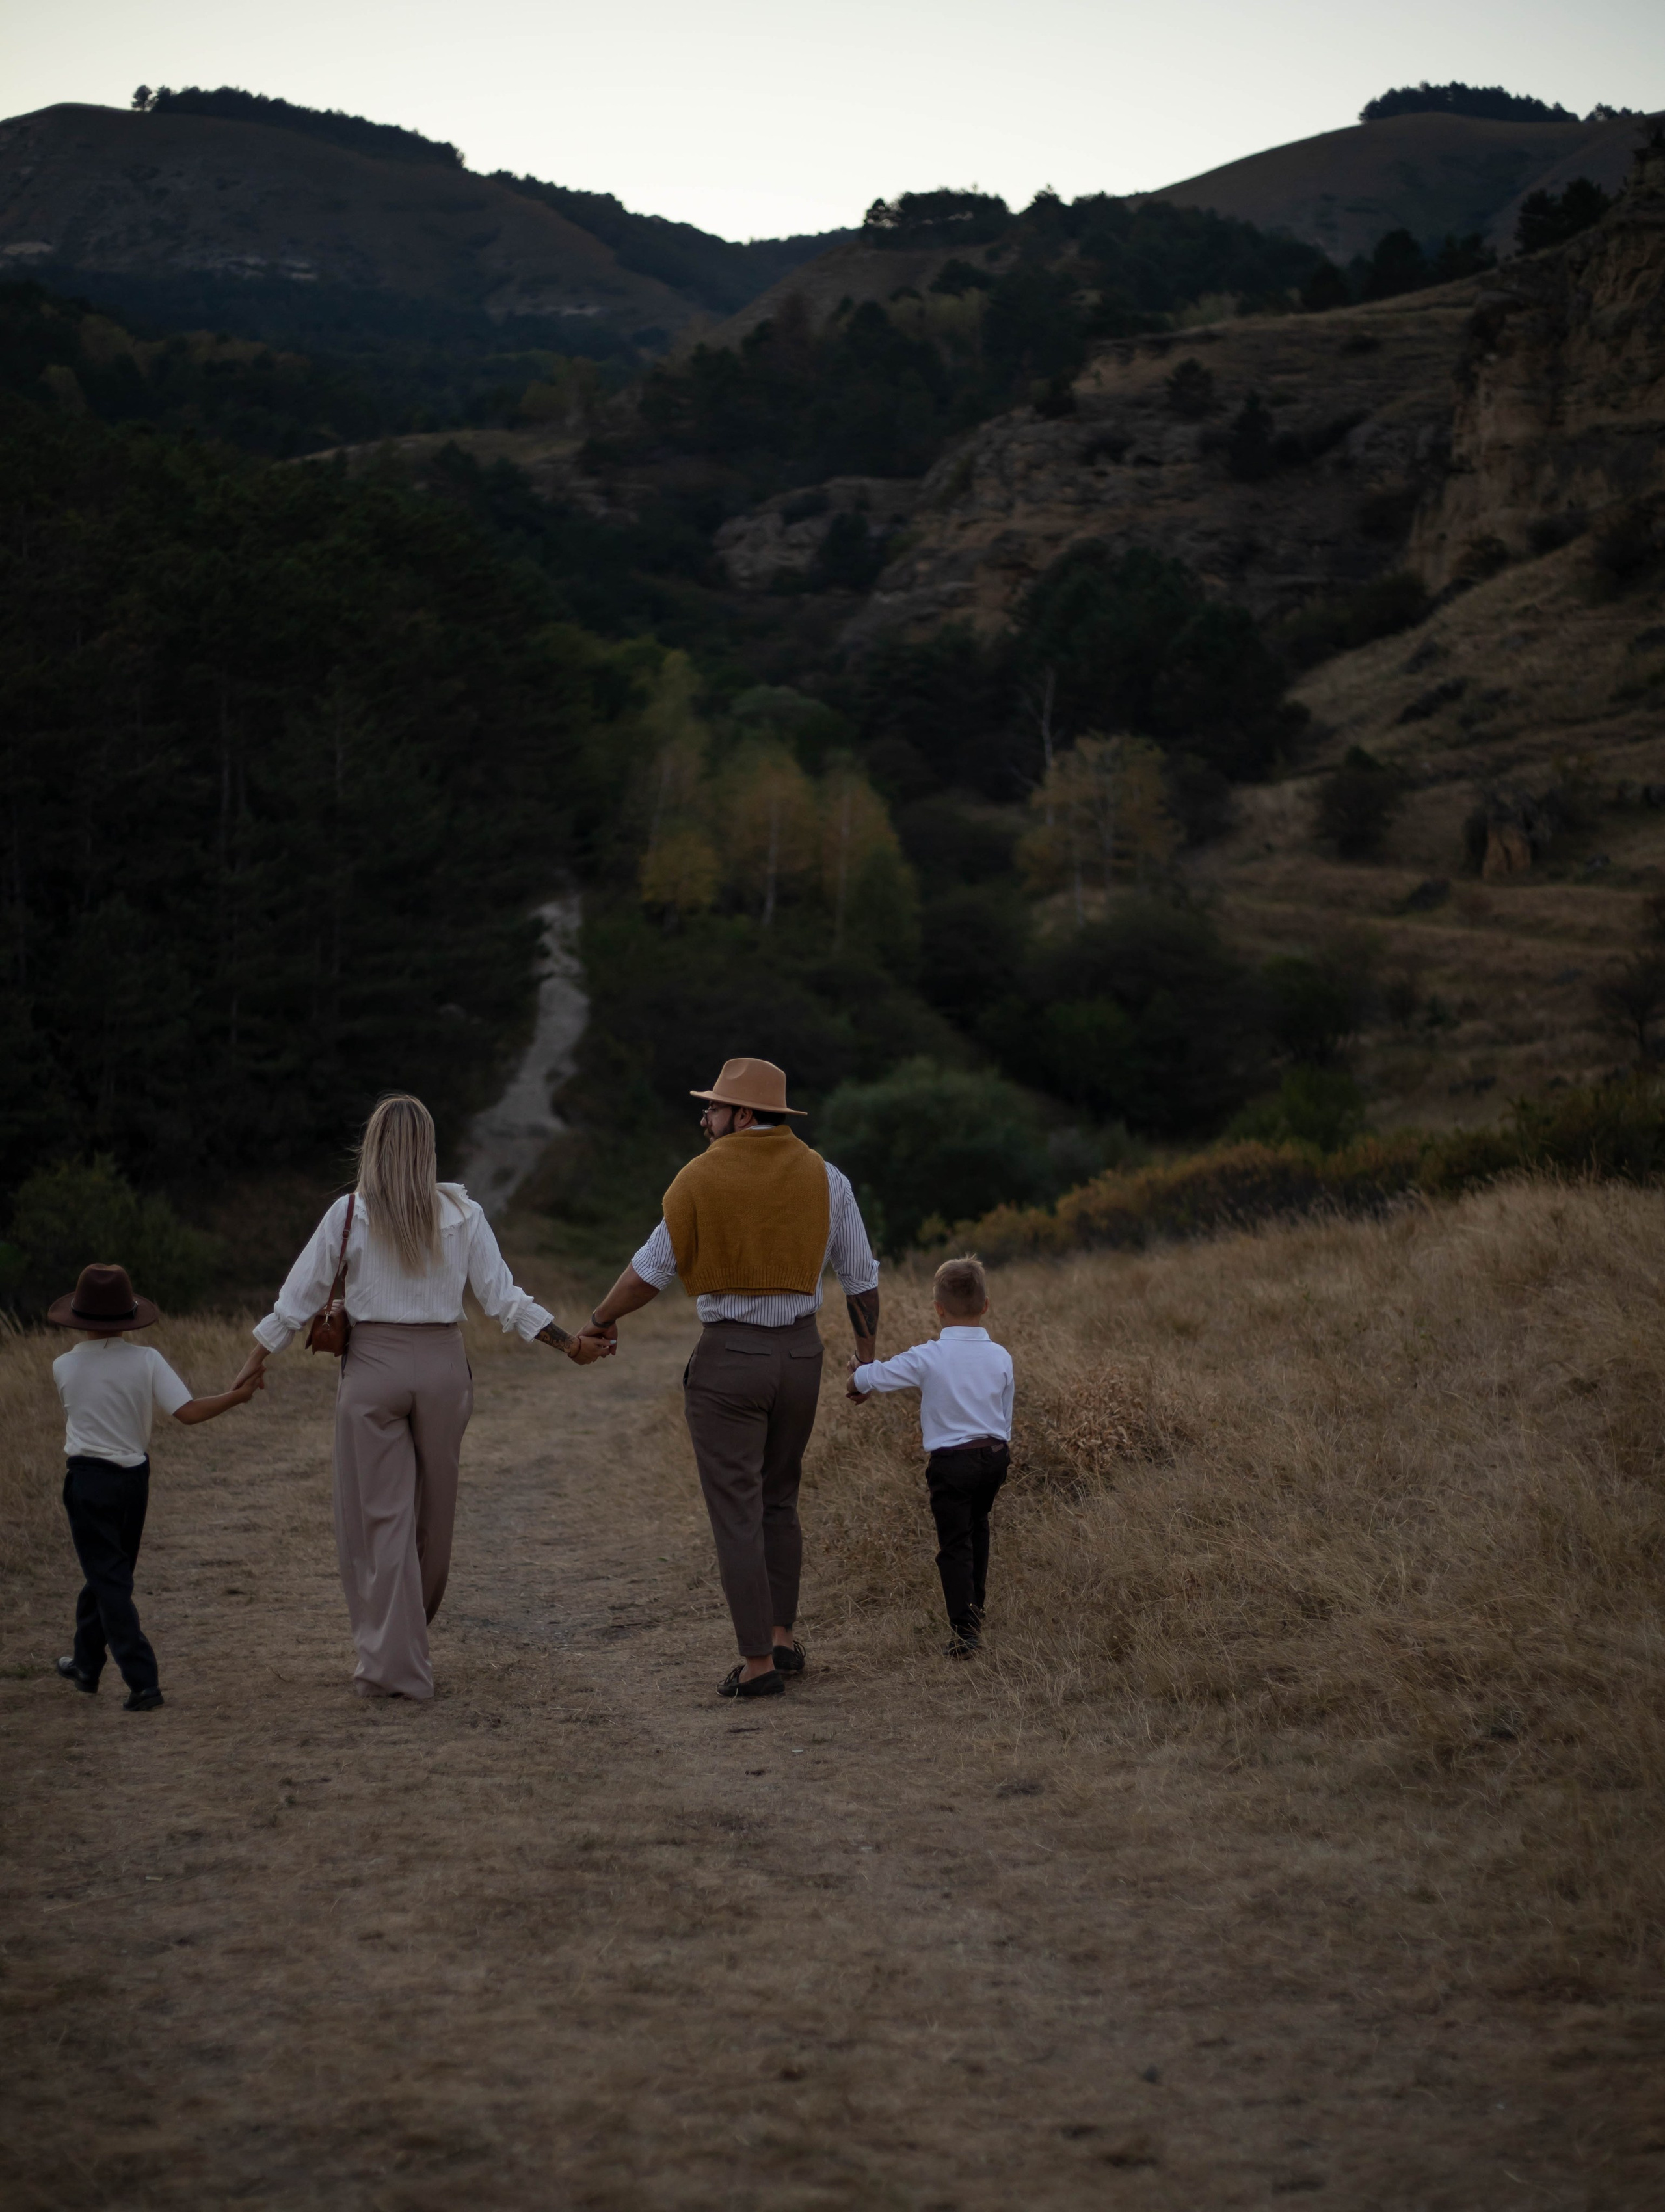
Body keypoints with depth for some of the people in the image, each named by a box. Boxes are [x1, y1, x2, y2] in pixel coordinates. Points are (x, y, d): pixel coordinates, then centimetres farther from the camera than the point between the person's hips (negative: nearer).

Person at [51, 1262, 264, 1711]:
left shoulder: (64, 1367, -8)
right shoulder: (146, 1360, -8)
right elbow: (188, 1412, -16)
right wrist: (237, 1395, -7)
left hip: (88, 1478, -3)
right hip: (135, 1477, 3)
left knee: (109, 1581, -2)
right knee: (109, 1574, 21)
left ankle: (143, 1682, -11)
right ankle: (87, 1665, 36)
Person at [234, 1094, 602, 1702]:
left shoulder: (349, 1214, -3)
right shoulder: (461, 1214, 1)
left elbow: (299, 1298, 1)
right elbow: (503, 1298, -1)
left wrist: (255, 1360, 13)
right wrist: (569, 1344, 6)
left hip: (373, 1366, -2)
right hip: (442, 1365, 2)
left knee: (379, 1515, 3)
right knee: (433, 1512, 15)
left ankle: (392, 1663, 3)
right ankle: (403, 1649, 29)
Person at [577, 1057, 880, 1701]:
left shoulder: (701, 1177, -9)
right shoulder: (824, 1178, 3)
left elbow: (653, 1267, -2)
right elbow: (861, 1278, 7)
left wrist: (602, 1319, 14)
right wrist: (869, 1357, 19)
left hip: (729, 1357, -5)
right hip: (801, 1354, 5)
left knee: (737, 1513, 0)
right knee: (778, 1501, 20)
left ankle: (758, 1662, -1)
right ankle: (782, 1637, 20)